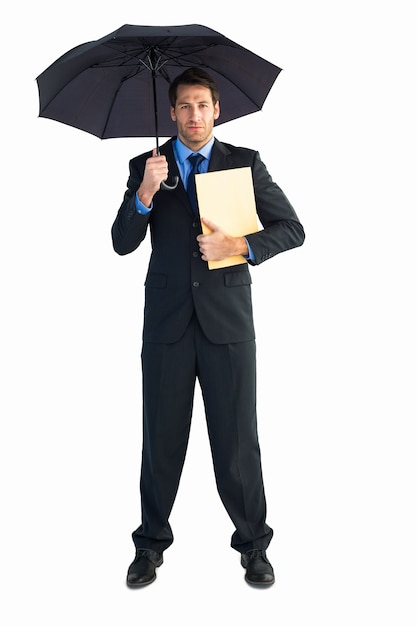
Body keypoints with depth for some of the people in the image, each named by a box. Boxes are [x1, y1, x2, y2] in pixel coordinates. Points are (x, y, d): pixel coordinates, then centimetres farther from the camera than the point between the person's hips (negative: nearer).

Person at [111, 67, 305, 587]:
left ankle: (252, 543, 21)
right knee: (162, 436, 8)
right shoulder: (146, 166, 9)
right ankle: (152, 542, 25)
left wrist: (239, 246, -12)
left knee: (237, 436, 3)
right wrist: (145, 193, -15)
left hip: (227, 316, -1)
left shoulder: (245, 163, 7)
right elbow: (122, 244, 1)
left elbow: (292, 229, 4)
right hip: (167, 318, 1)